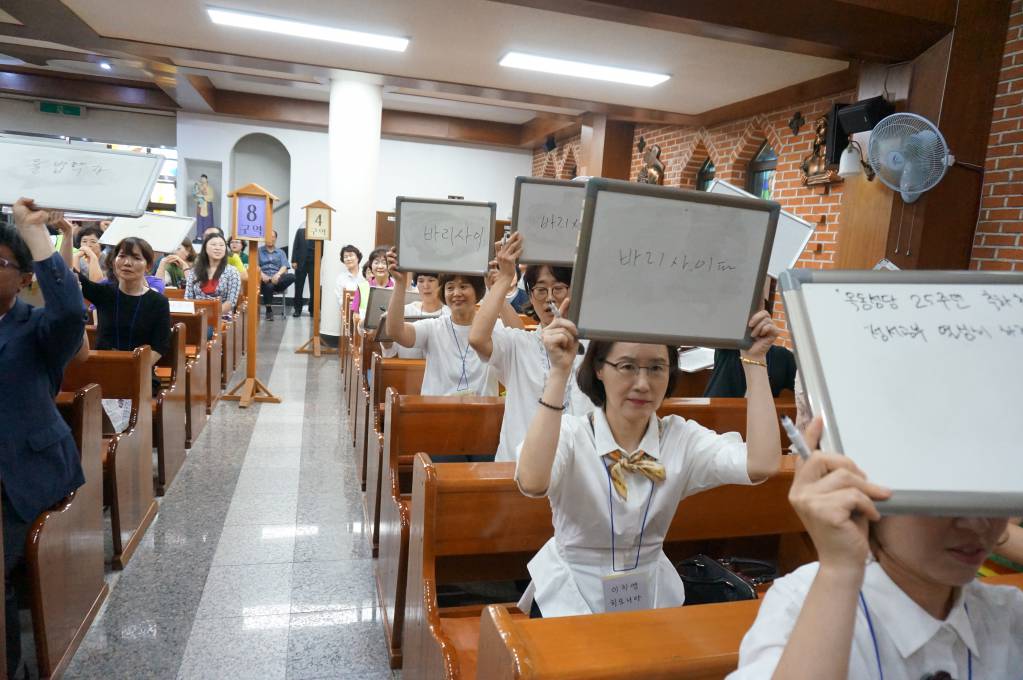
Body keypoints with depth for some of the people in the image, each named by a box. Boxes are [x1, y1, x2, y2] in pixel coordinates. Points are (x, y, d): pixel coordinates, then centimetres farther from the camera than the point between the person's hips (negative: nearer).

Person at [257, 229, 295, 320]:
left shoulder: (281, 252, 20)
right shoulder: (259, 251, 16)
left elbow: (284, 267, 6)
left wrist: (278, 274, -16)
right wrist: (262, 274, -18)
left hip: (277, 278, 1)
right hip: (264, 278, -1)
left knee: (292, 276, -30)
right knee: (268, 286, -38)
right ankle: (269, 310, -24)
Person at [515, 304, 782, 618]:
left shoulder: (681, 436, -6)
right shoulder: (570, 433, -15)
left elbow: (762, 465, -21)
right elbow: (533, 483, -36)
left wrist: (754, 359, -19)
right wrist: (559, 371, -37)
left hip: (652, 594, 4)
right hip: (570, 598, -3)